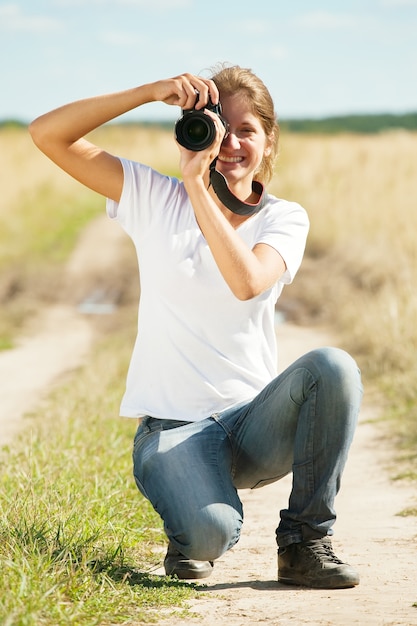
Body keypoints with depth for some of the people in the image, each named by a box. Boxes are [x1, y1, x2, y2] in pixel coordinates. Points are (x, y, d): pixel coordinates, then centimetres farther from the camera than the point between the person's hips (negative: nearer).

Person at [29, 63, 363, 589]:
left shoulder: (283, 218, 3)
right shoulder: (155, 200, 2)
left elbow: (247, 281, -21)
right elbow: (46, 133, -7)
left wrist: (198, 184, -22)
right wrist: (153, 91, -14)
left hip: (256, 423, 2)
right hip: (172, 425, -2)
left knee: (332, 366, -30)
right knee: (209, 532, -33)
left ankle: (305, 541, -11)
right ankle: (190, 536, 9)